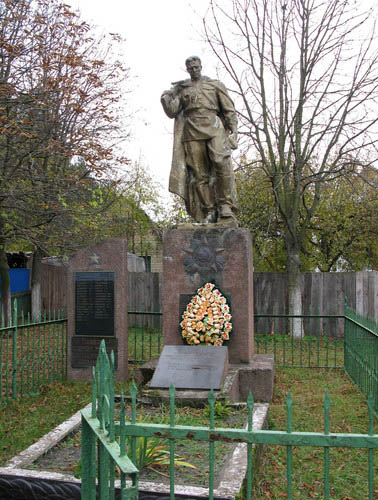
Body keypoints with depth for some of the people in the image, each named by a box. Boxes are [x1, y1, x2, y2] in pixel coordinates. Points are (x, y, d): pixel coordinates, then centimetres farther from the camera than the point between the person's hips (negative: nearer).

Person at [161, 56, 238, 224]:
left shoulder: (215, 85, 17)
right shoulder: (181, 88, 21)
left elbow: (229, 110, 13)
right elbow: (172, 112, 13)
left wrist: (233, 130, 1)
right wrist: (166, 99, -6)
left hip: (214, 128, -2)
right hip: (192, 132, 2)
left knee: (221, 162, -25)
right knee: (199, 174, -6)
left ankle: (226, 207, -21)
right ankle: (209, 213, -4)